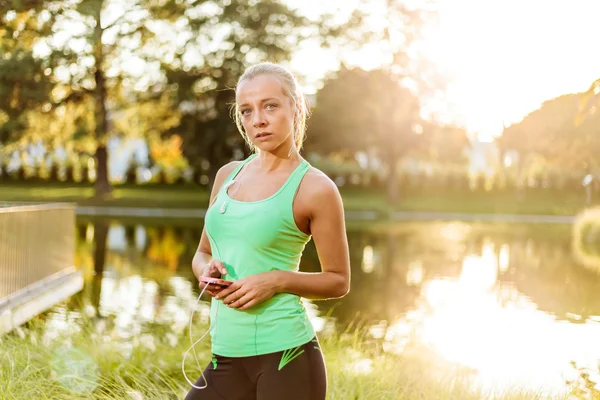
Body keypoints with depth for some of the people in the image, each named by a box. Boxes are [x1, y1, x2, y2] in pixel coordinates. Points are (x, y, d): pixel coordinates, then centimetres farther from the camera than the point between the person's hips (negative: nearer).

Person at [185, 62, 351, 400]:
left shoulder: (315, 188, -6)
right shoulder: (228, 175, 10)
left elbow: (339, 281, -1)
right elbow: (202, 254, 20)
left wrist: (277, 280, -15)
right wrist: (207, 270, -3)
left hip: (286, 356, -5)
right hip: (228, 359, 6)